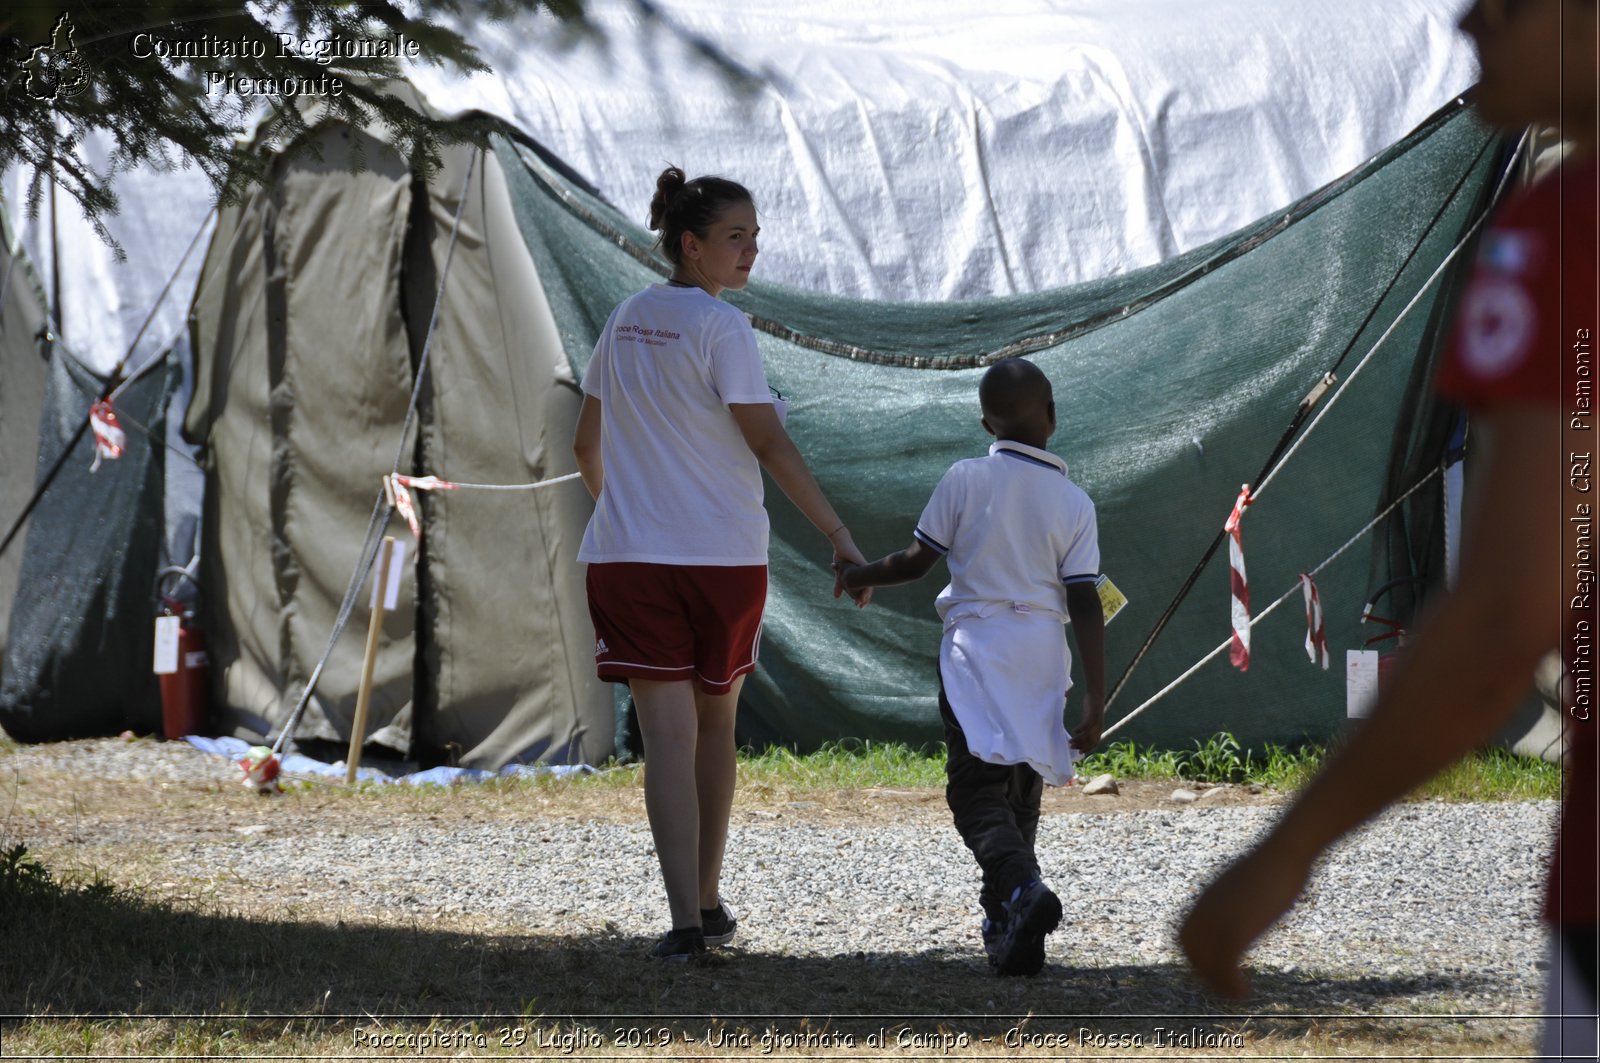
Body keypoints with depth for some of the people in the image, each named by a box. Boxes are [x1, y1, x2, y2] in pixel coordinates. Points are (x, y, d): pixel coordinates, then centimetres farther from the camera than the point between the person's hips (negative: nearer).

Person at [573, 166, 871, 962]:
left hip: (629, 554, 3)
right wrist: (838, 535, -15)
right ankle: (709, 904, 26)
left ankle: (686, 918, -16)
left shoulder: (624, 323, 9)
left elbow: (588, 447, 18)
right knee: (716, 721, 16)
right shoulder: (720, 327, -9)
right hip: (724, 554, -3)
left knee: (668, 733, -5)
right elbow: (768, 443, -15)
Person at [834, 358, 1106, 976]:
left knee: (976, 790, -8)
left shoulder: (966, 480, -2)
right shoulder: (1074, 502, 2)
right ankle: (1004, 925, 17)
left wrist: (859, 575, 22)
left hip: (977, 646, -3)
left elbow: (918, 560, 2)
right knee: (1020, 791, 16)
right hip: (1043, 657, 3)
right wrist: (1096, 700, 0)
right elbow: (1085, 605, -1)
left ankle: (1022, 886, -35)